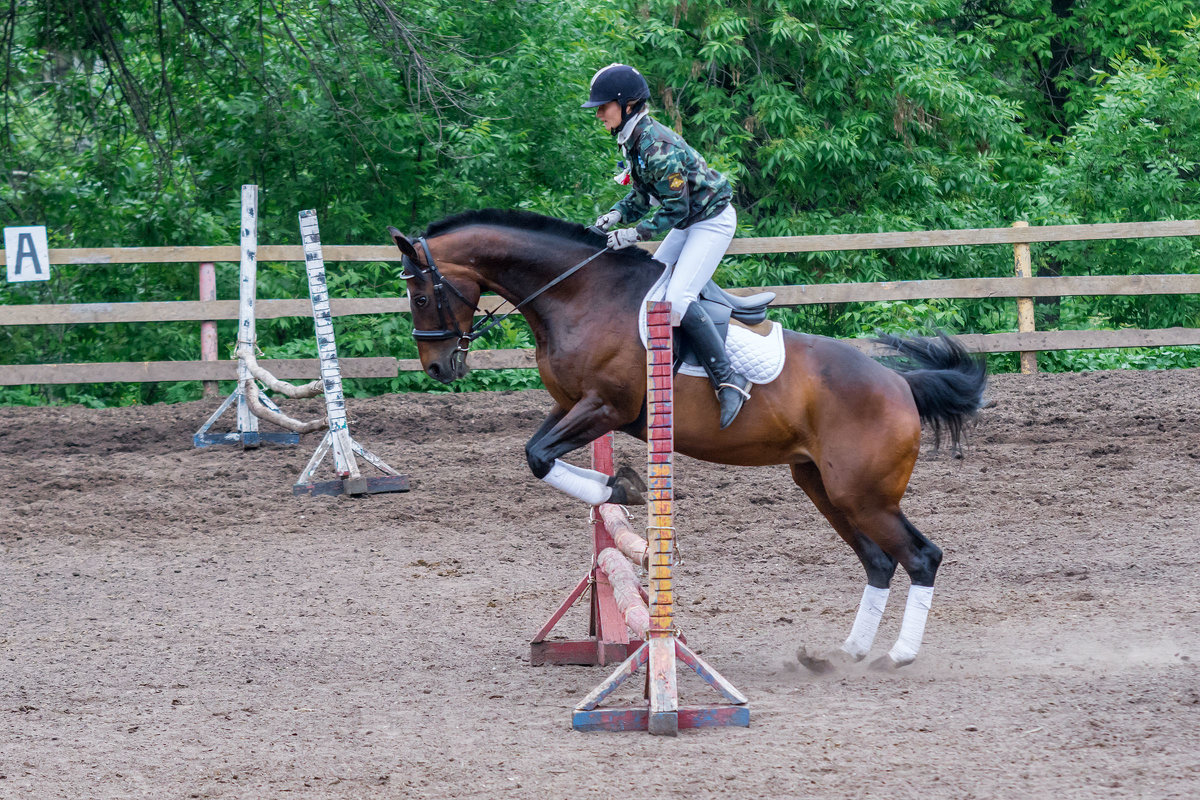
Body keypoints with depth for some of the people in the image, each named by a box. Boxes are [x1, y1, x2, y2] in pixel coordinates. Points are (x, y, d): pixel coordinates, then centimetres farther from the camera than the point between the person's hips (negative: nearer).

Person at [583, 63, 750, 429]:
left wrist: (635, 234, -26)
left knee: (678, 297, -21)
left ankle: (729, 381, -21)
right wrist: (617, 214, -6)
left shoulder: (658, 148, -28)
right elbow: (642, 196, 11)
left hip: (713, 220, -11)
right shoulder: (632, 140, 2)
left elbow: (675, 209, -25)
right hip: (689, 221, 11)